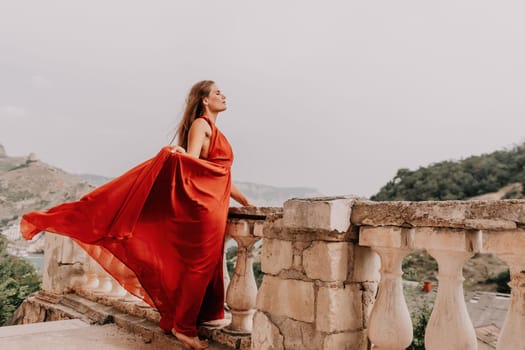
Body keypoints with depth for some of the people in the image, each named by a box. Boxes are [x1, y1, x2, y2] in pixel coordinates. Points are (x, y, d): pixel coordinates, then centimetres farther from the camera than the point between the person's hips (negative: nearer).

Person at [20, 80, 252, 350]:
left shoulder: (215, 131, 22)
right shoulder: (200, 125, -4)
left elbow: (223, 177, 25)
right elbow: (189, 161, -18)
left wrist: (246, 202, 29)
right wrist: (179, 155, -39)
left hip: (215, 206, 9)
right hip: (202, 205, -9)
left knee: (206, 265, 11)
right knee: (199, 265, -6)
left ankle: (181, 321, 21)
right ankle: (183, 327, 5)